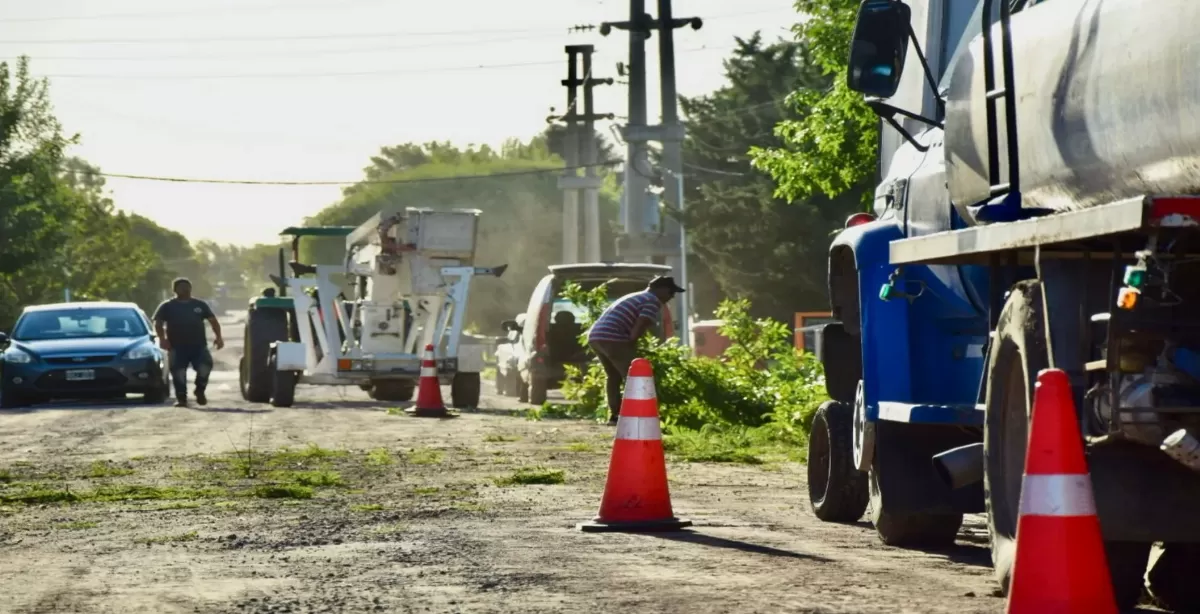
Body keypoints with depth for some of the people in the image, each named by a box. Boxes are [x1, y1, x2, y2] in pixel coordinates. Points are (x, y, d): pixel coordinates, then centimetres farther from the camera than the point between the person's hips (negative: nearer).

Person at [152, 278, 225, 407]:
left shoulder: (200, 305, 16)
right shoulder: (167, 306, 9)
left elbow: (213, 320, 15)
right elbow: (158, 323, 1)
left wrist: (218, 336, 0)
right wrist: (162, 338, -15)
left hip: (199, 346, 1)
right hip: (177, 348, -1)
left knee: (205, 367, -16)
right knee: (178, 372, -7)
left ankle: (200, 392, 5)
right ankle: (181, 397, 4)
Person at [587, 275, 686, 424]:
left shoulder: (633, 297, 32)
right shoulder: (653, 301, 2)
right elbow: (639, 328, -9)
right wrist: (630, 345, 3)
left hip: (595, 336, 9)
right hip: (613, 338, -9)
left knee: (614, 376, 24)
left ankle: (614, 415, 24)